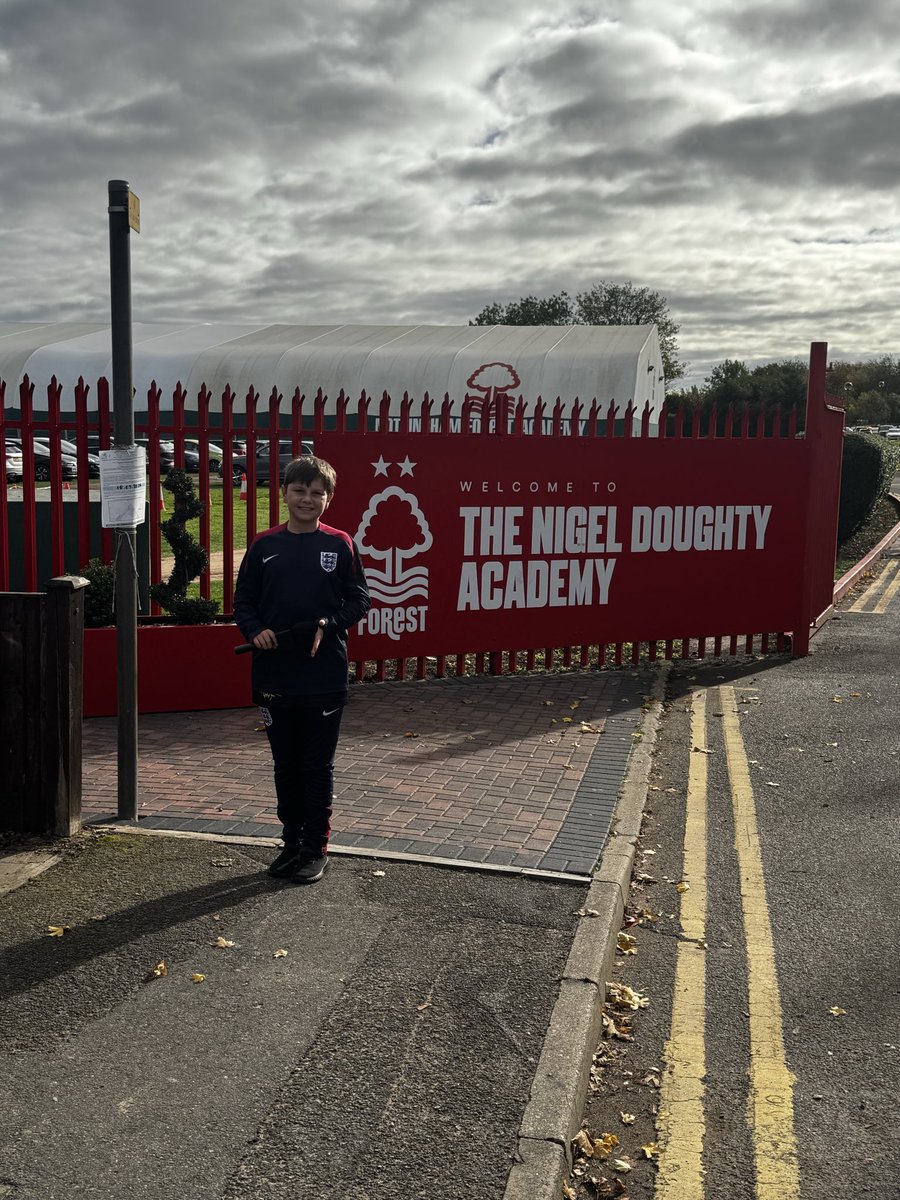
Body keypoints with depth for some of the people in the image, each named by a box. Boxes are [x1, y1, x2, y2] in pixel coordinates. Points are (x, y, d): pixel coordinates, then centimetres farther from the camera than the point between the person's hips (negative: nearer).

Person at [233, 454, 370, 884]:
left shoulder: (340, 545, 0)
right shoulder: (264, 546, 5)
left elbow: (358, 600, 1)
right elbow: (243, 601, 9)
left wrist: (327, 625, -15)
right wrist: (256, 631, -10)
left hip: (324, 676, -2)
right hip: (274, 675, 2)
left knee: (318, 767, 6)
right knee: (286, 765, 13)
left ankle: (316, 850, 18)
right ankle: (292, 843, 27)